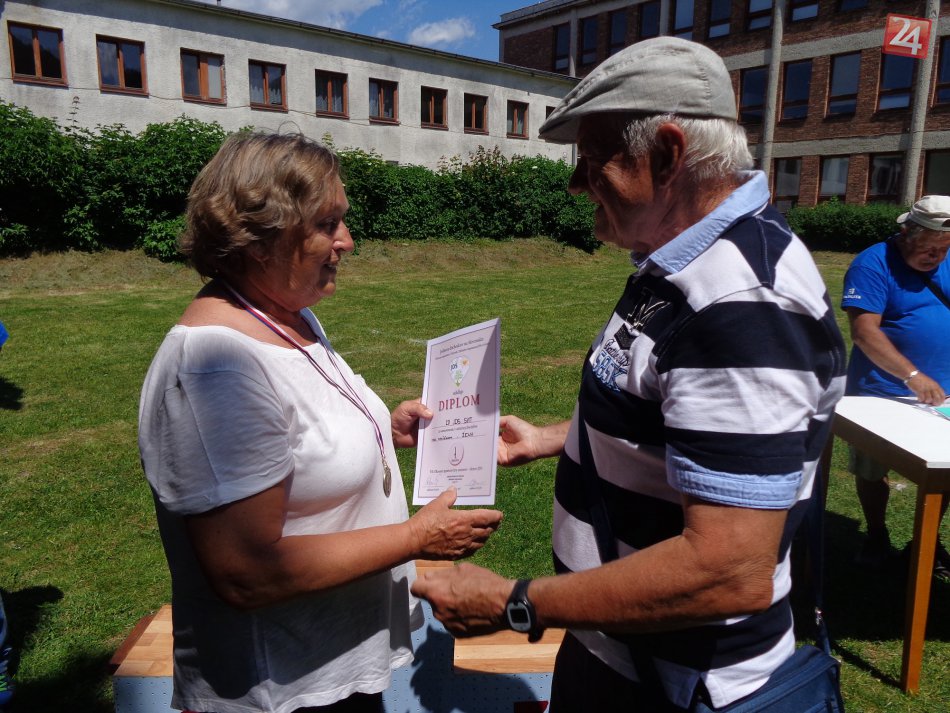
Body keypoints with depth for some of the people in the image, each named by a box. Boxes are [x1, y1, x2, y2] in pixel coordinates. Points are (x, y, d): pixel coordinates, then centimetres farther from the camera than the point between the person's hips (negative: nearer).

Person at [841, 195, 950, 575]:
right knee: (871, 471, 10)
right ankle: (877, 535, 30)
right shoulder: (873, 264, -13)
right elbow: (864, 331, -22)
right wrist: (913, 377, -29)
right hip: (881, 395, -5)